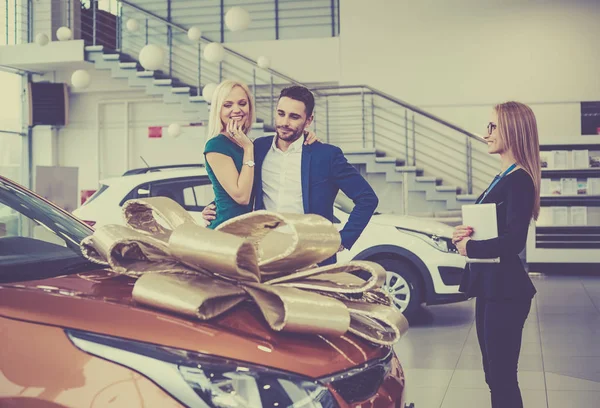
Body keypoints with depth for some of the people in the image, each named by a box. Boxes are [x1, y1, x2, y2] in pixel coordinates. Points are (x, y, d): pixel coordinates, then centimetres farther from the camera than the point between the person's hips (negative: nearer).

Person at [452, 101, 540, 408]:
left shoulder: (518, 181, -16)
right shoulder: (503, 177, 15)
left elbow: (513, 241, -25)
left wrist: (470, 248, -13)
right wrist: (465, 234, 0)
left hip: (504, 290, -10)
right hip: (490, 287, 10)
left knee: (503, 378, -3)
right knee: (494, 374, 17)